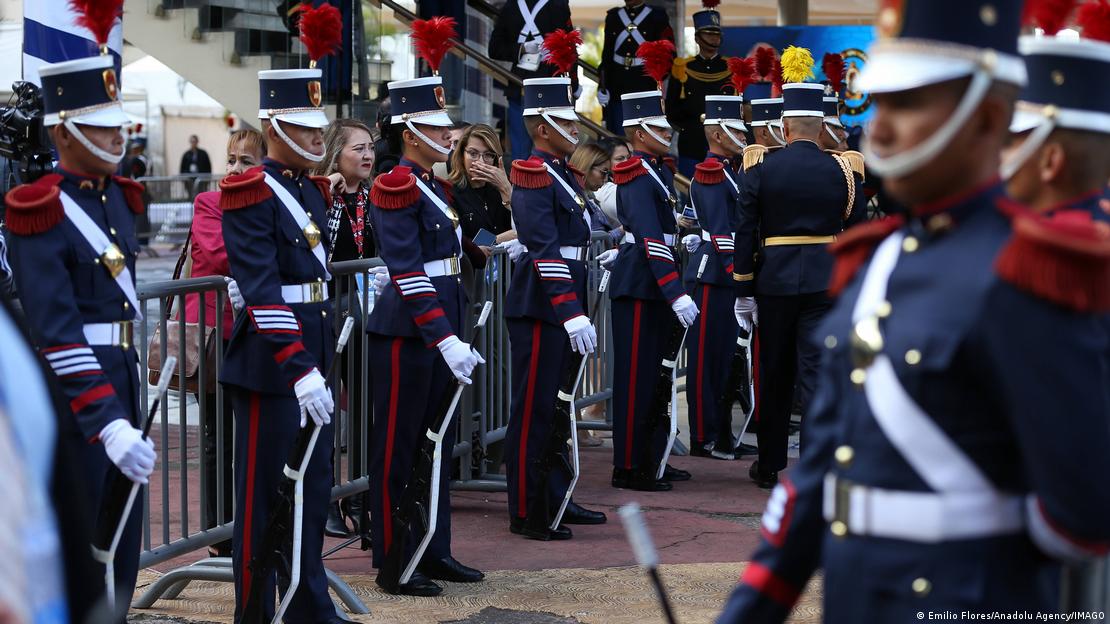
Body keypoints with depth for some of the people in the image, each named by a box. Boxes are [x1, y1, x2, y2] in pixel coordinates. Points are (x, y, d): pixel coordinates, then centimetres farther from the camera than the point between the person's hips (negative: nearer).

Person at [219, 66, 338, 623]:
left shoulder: (312, 190, 13)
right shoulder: (251, 194, -13)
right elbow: (262, 291, -21)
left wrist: (322, 363, 17)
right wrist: (299, 371, -27)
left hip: (314, 356, 8)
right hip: (271, 366, -8)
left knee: (315, 489, 14)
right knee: (264, 494, 1)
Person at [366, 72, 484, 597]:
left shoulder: (431, 188, 15)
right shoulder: (397, 189, -14)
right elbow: (408, 275, -21)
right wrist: (446, 340, -26)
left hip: (442, 331, 9)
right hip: (407, 334, -9)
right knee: (397, 449, -1)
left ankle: (434, 552, 23)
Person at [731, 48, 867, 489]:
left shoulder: (760, 172, -2)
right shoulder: (843, 172, -1)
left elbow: (745, 234, -2)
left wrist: (743, 292, 5)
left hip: (775, 282, 1)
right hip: (827, 282, 0)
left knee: (774, 377, 13)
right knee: (817, 373, -2)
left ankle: (769, 465, 24)